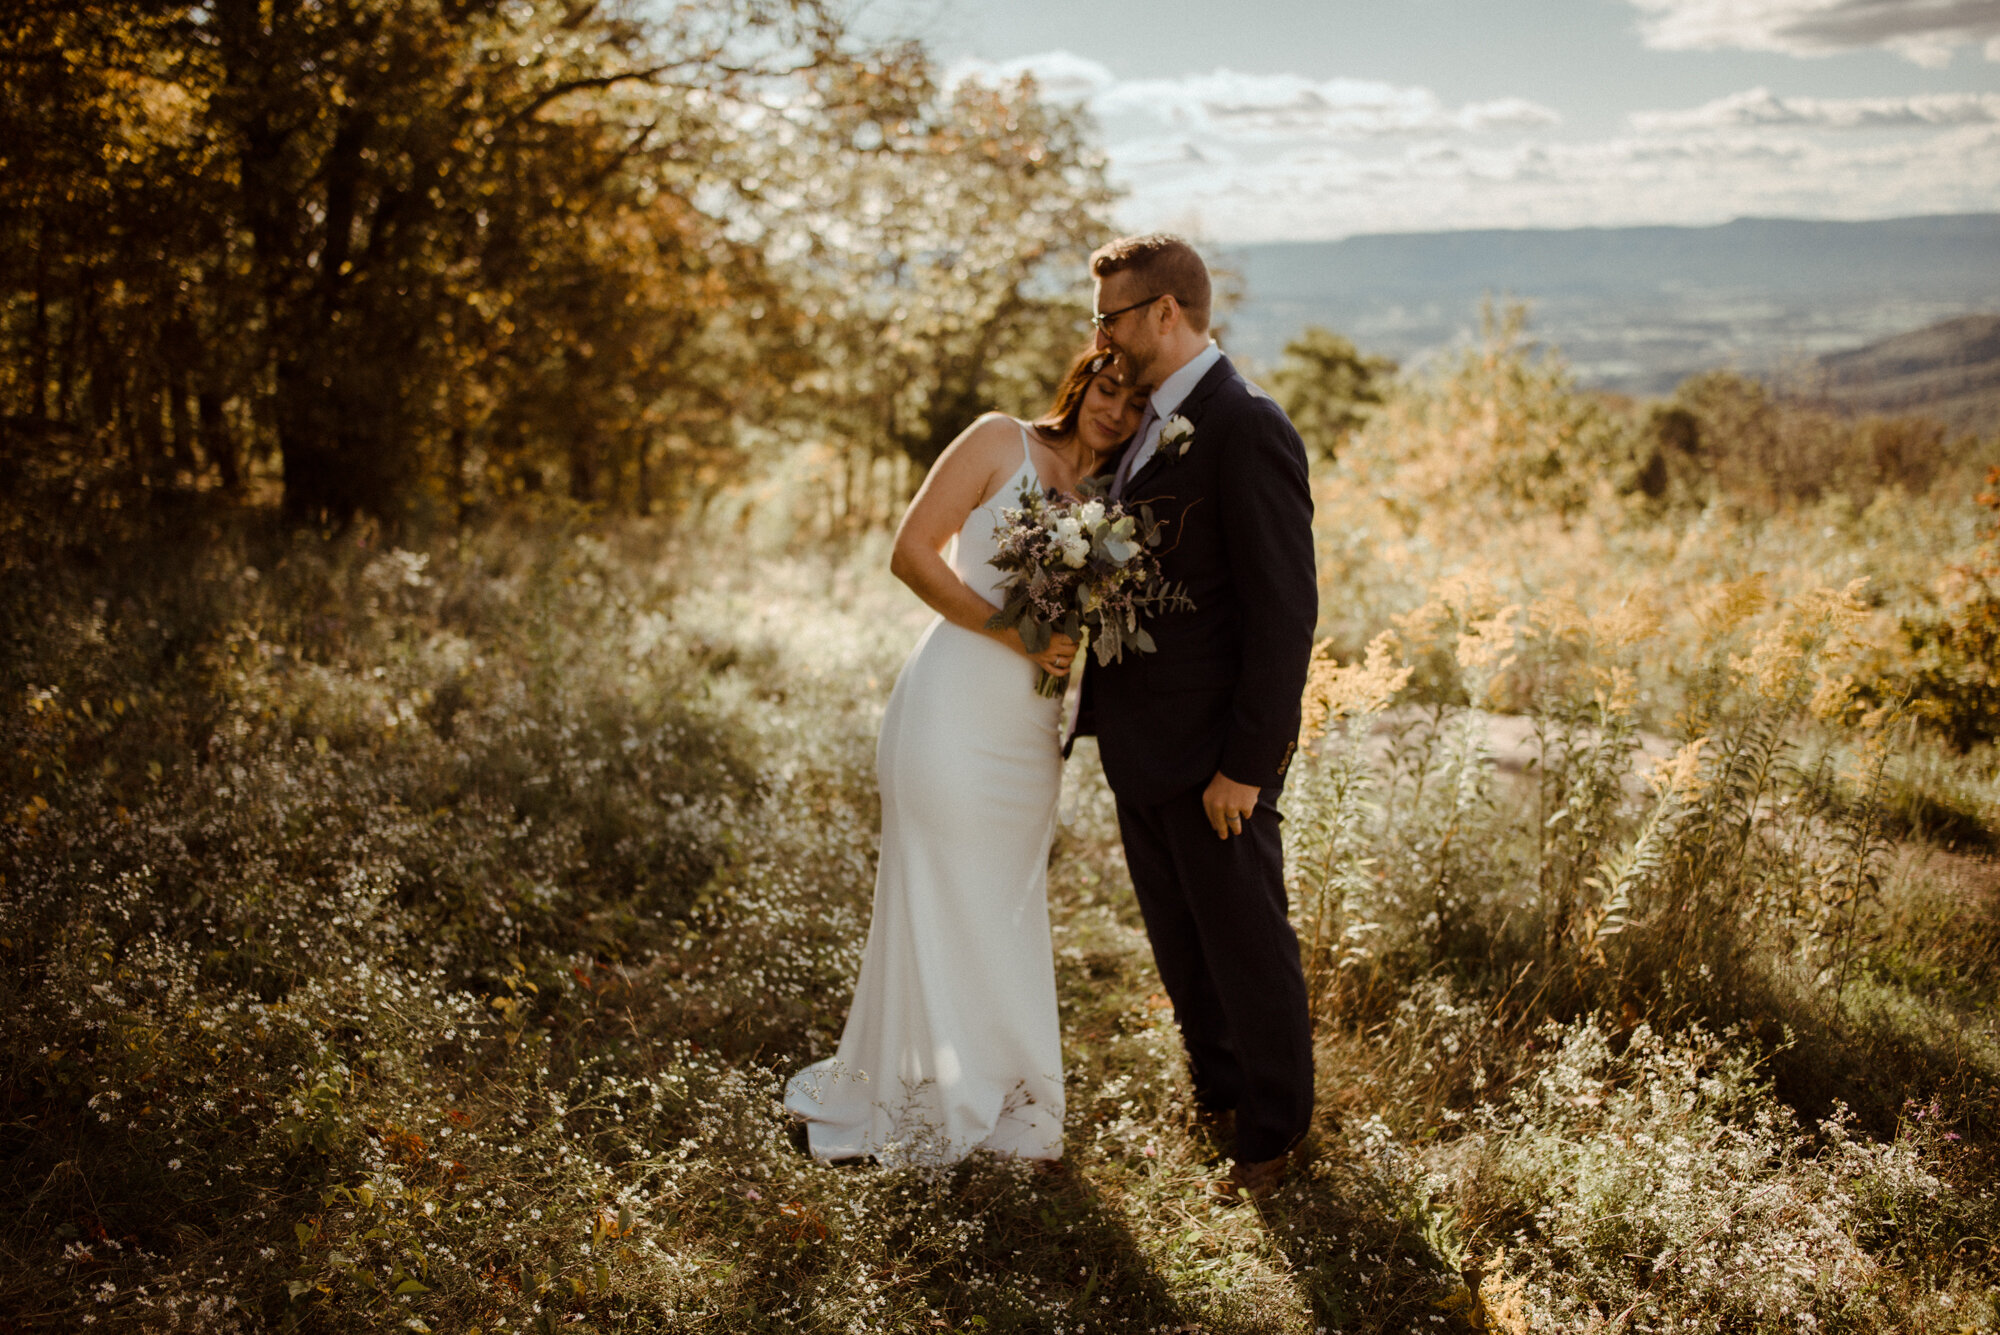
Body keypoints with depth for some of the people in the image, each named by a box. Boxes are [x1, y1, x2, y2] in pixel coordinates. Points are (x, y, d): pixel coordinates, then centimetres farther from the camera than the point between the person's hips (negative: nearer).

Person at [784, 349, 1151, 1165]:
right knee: (940, 899, 3)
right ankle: (929, 1103, 19)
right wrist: (1011, 630, -17)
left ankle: (999, 1096, 31)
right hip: (955, 703, -6)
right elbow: (912, 553, -9)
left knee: (1009, 907, 15)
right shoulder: (1000, 443, -3)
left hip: (1030, 730, 6)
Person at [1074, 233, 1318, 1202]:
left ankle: (1271, 1135, 25)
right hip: (1138, 745, 9)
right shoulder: (1151, 423, 10)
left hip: (1211, 754, -9)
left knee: (1246, 942, 8)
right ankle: (1218, 1094, 40)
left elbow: (1285, 612, -20)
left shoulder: (1246, 428, -18)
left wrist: (1246, 763, -21)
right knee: (1178, 940, 21)